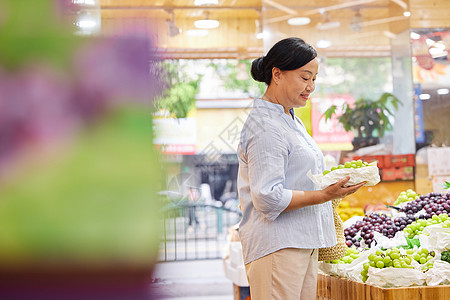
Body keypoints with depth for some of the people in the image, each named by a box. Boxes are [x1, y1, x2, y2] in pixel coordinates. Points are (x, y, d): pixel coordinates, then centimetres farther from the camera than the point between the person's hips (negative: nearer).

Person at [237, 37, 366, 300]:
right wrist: (324, 195, -24)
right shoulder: (265, 126, -15)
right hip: (276, 247, -10)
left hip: (305, 243, 10)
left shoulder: (291, 120, 18)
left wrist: (334, 184, 13)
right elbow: (267, 198, -22)